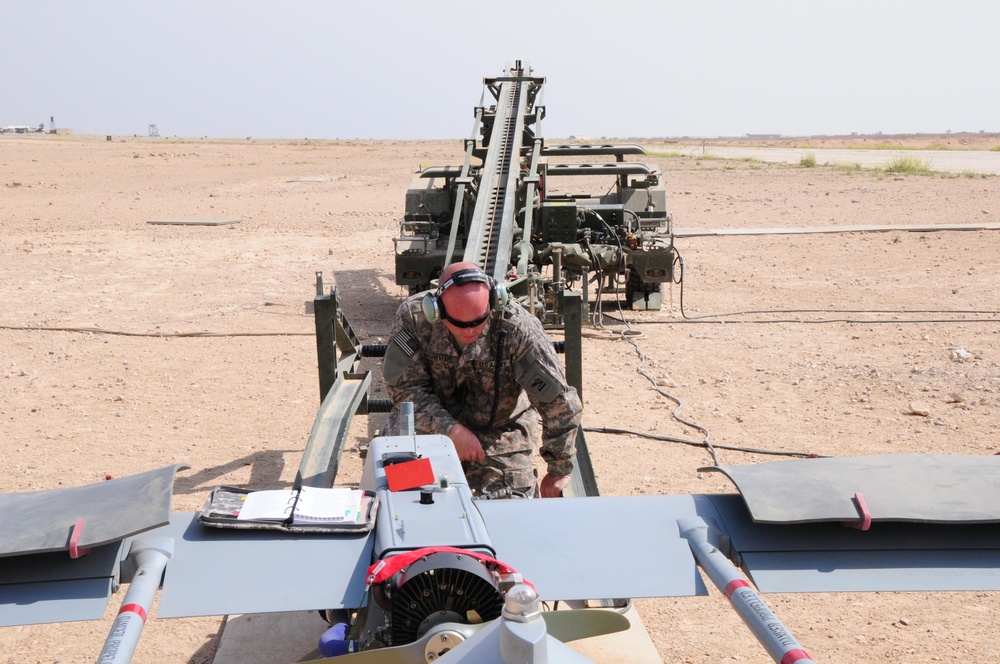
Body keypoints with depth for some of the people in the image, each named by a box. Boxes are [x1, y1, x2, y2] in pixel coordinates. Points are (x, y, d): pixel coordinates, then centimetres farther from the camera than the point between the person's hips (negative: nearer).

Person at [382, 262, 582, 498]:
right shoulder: (412, 317, -23)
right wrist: (451, 430, -30)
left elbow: (558, 402, -21)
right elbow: (404, 387, -17)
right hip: (435, 424, 1)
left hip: (503, 430, -1)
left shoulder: (518, 328, -28)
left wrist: (559, 471, -13)